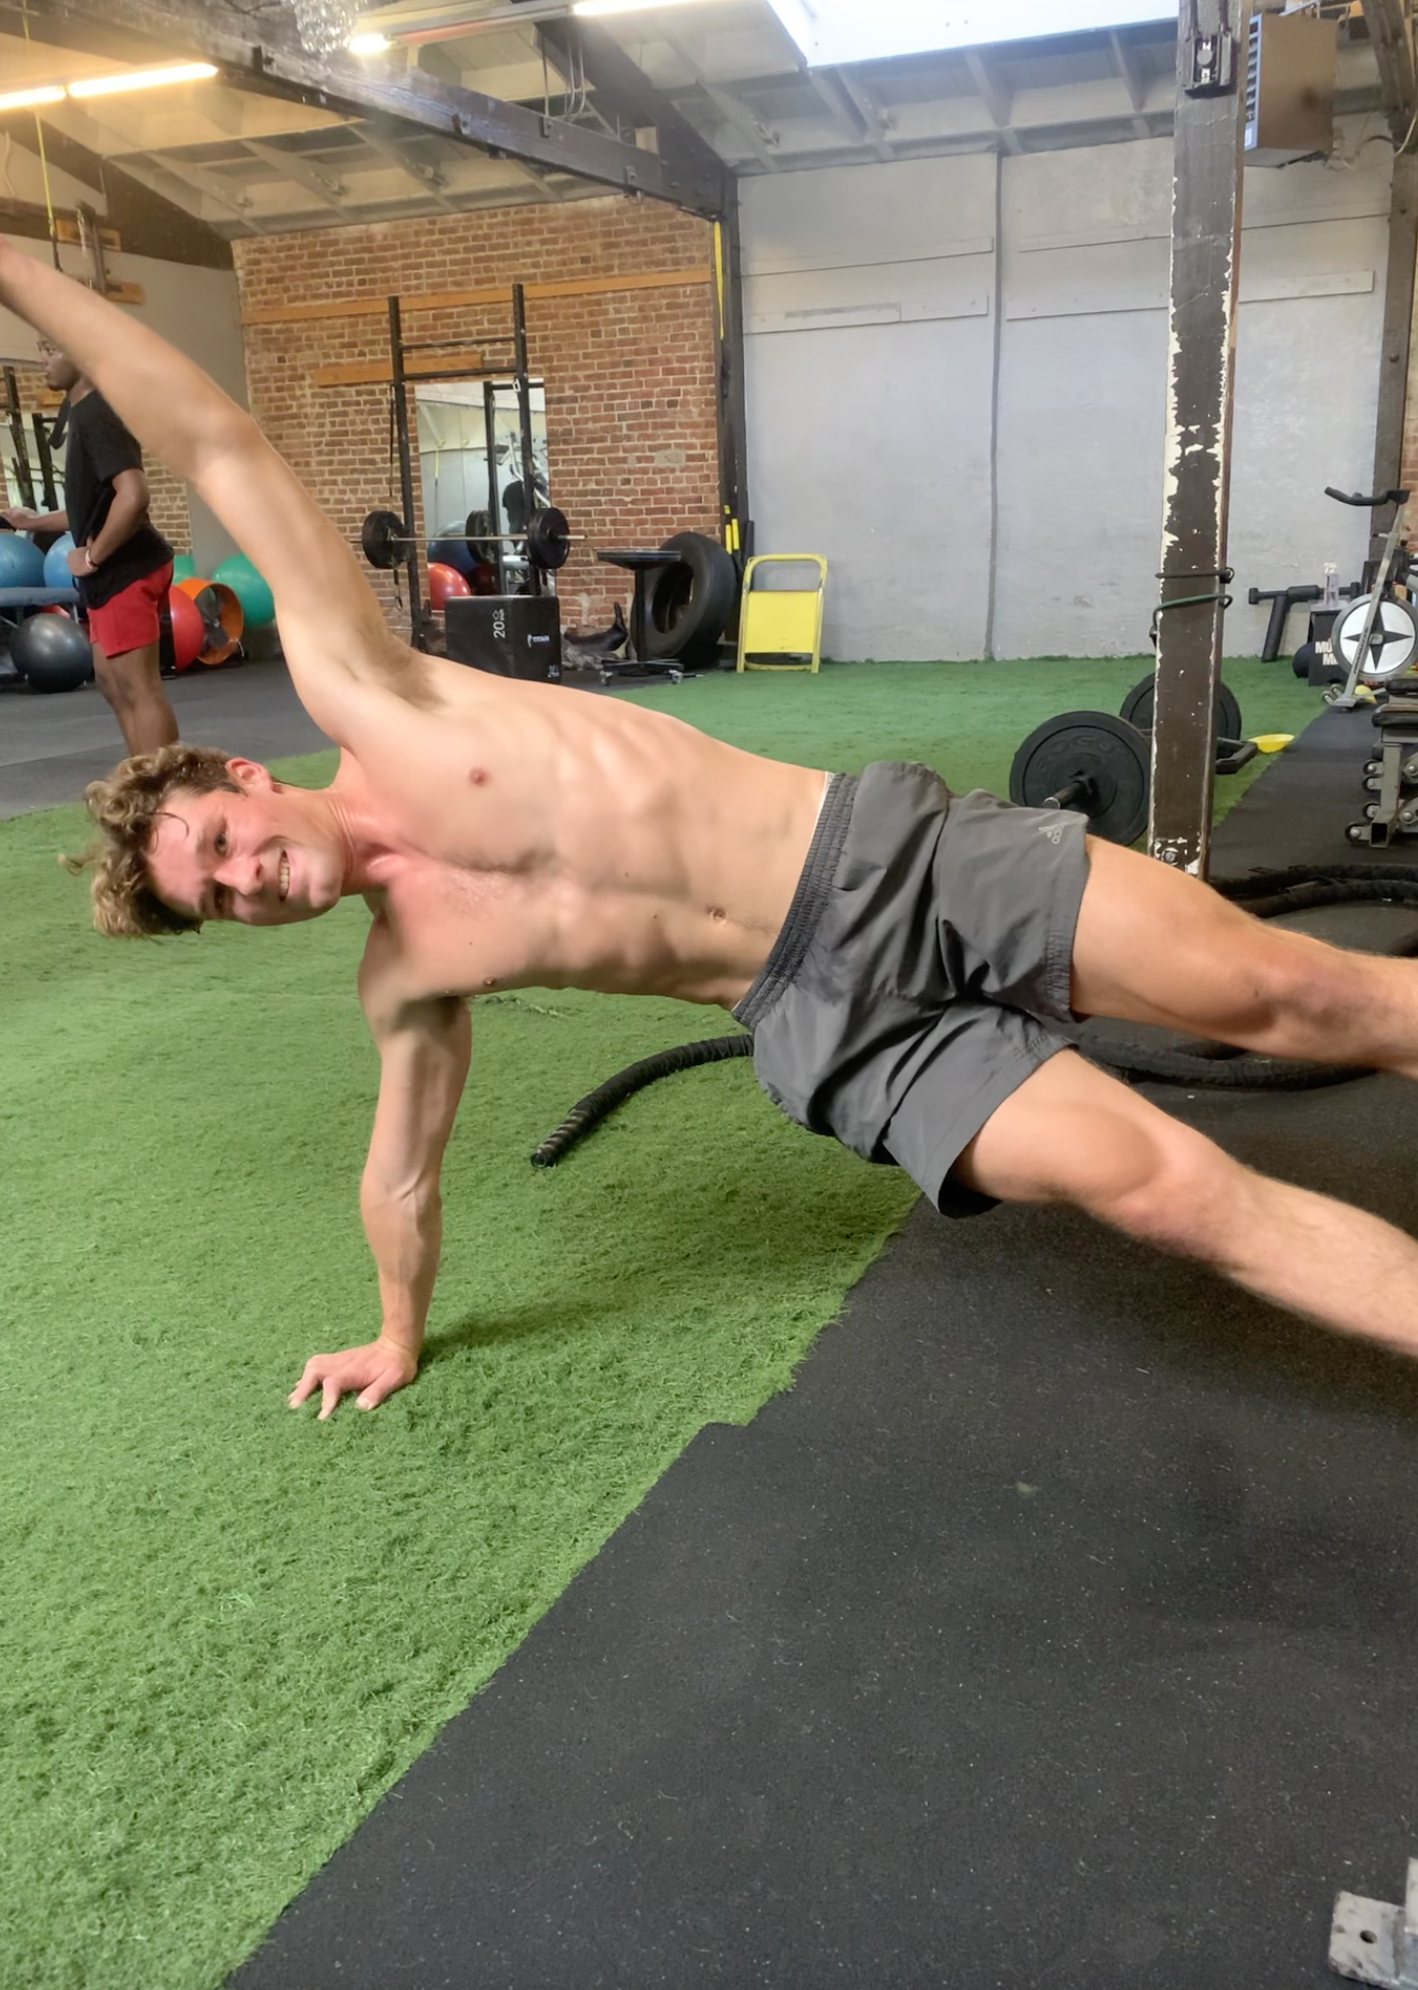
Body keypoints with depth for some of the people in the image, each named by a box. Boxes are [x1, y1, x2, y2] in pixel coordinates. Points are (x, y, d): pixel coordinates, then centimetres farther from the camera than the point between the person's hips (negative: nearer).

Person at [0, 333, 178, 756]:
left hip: (126, 571, -11)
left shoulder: (96, 416, -16)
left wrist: (92, 557, -20)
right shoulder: (84, 413, 16)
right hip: (115, 571, 11)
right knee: (112, 681, 17)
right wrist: (34, 521, 23)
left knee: (138, 688, -9)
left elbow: (133, 496, -29)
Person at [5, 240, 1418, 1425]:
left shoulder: (367, 706, -2)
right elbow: (402, 1165, 23)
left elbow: (220, 451, 0)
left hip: (892, 856, -2)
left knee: (1288, 990, -6)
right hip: (831, 1026, 2)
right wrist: (397, 1341, 34)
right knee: (1160, 1184, -11)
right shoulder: (402, 980, 9)